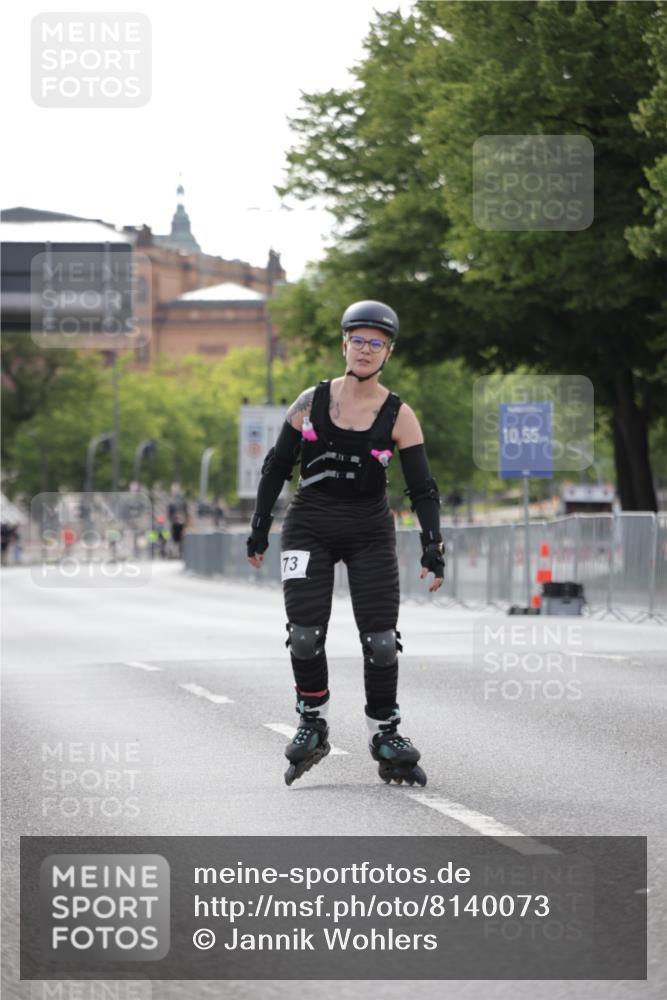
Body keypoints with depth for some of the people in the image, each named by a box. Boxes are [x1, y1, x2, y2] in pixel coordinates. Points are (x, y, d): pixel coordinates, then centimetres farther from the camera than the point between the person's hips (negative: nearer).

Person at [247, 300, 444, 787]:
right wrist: (259, 529, 4)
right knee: (305, 634, -11)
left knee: (381, 639, -6)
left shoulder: (399, 415, -5)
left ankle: (386, 736, 8)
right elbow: (276, 466, 6)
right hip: (309, 527, 0)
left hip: (370, 532, 0)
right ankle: (313, 725, 8)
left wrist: (433, 546, -17)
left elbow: (422, 487, -6)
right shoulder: (311, 402, -2)